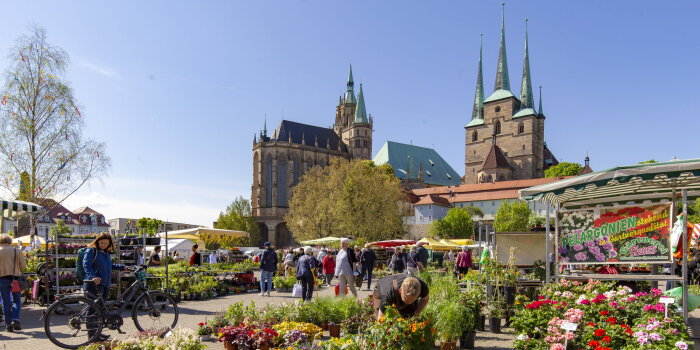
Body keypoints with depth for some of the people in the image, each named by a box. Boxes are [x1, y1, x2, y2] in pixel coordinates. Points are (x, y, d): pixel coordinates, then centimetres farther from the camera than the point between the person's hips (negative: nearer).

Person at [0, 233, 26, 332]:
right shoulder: (16, 251, 0)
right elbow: (23, 265, -2)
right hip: (15, 278, 0)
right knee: (17, 301, 11)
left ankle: (8, 325, 8)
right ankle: (15, 319, -7)